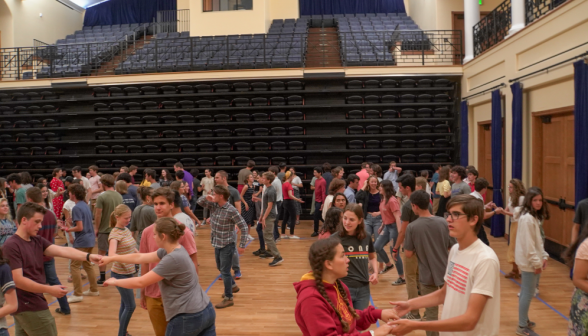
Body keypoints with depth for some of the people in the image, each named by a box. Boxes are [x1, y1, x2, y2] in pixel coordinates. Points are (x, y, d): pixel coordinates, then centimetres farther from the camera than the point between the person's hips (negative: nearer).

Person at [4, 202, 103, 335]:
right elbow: (18, 280, -22)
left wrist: (88, 256, -23)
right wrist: (49, 289, -24)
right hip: (30, 307, -8)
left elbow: (62, 250, -8)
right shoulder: (11, 246, -17)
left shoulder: (38, 241, 6)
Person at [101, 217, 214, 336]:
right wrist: (111, 258, 21)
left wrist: (115, 282, 0)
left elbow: (141, 282, -16)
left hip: (188, 317, -8)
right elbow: (140, 257, 15)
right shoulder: (170, 250, 7)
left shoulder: (173, 259, -21)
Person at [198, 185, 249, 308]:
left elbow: (244, 227, -20)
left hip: (227, 244, -8)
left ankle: (228, 298, 12)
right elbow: (200, 201, 6)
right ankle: (233, 286, 45)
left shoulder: (231, 210, -23)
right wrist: (207, 198, -17)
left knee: (225, 271, -2)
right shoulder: (214, 205, -2)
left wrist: (242, 245, -19)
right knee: (220, 268, 22)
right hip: (217, 243, 8)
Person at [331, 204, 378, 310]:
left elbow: (372, 257, 19)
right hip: (343, 288, -3)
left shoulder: (366, 238, 2)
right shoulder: (335, 238, -10)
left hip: (363, 289, 4)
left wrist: (375, 272, 3)